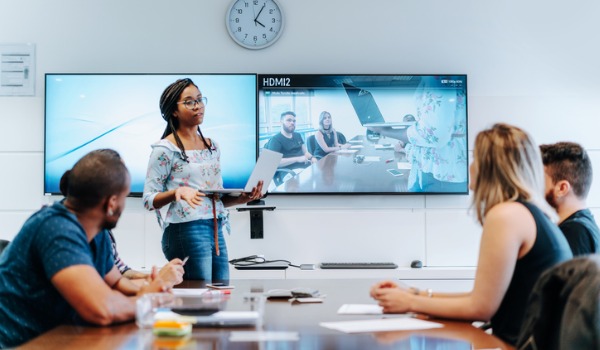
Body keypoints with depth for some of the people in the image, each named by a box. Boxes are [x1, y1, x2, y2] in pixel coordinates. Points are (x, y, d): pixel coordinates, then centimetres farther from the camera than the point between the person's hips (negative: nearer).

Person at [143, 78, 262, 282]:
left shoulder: (212, 146, 16)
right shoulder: (165, 149, -5)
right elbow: (149, 200, -7)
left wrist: (242, 198, 1)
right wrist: (177, 192, -24)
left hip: (216, 230, 7)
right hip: (186, 231, -7)